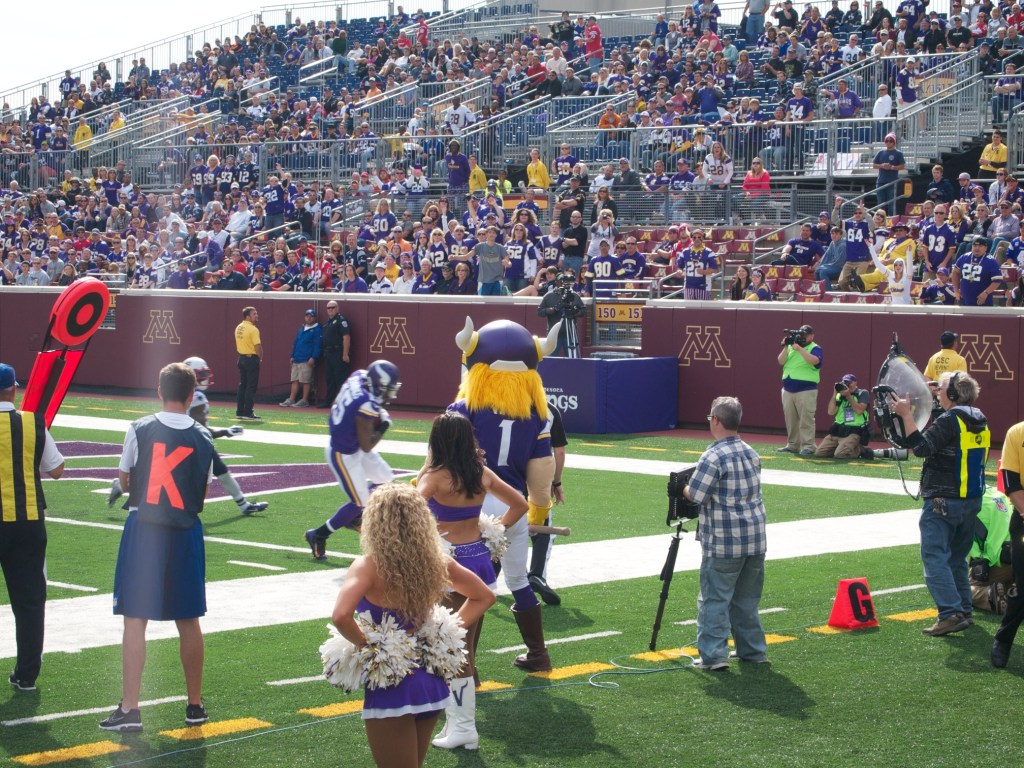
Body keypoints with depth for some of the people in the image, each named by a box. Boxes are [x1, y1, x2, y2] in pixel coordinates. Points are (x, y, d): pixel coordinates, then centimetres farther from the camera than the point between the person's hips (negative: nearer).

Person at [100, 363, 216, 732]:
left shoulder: (140, 430, -6)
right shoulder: (203, 438, -1)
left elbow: (125, 480, 1)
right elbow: (203, 489, 3)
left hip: (143, 527, -2)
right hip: (185, 532, 2)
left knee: (135, 619, 1)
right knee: (188, 621, 13)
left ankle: (129, 709, -3)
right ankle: (195, 705, 23)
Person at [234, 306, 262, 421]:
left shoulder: (238, 328, 8)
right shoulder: (253, 329, -17)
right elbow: (258, 346, -21)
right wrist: (260, 358, -3)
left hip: (241, 357, 8)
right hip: (252, 359, -8)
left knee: (242, 385, 14)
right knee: (251, 387, -3)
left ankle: (239, 412, 17)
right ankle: (247, 413, -4)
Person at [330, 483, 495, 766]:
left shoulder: (369, 567, -17)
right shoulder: (436, 561, -1)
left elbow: (340, 616, -33)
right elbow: (484, 597, 12)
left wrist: (364, 644, -15)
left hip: (391, 689, -6)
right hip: (431, 684, 6)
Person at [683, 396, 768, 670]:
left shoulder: (714, 456, -15)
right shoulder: (751, 453, 10)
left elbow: (695, 495, -15)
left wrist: (685, 488, 6)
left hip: (724, 544, -7)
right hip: (756, 539, 7)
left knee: (714, 598, -1)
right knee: (747, 599, 17)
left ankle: (713, 654, -4)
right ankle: (753, 650, 22)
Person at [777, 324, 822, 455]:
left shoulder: (815, 349, -1)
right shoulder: (791, 346, 15)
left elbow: (814, 360, -22)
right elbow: (781, 361, 5)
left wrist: (799, 348, -23)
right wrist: (786, 347, -8)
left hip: (806, 390, -6)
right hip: (788, 390, 6)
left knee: (806, 420, -9)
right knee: (790, 420, 9)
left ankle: (808, 446, -9)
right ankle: (792, 445, 16)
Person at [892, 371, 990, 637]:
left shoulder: (950, 420, -13)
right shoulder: (980, 421, 12)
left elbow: (922, 447, -21)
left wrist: (906, 414, -17)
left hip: (943, 501, -9)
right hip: (972, 500, 9)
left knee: (934, 556, -10)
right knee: (957, 558, 19)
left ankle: (951, 613, -21)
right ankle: (964, 609, 22)